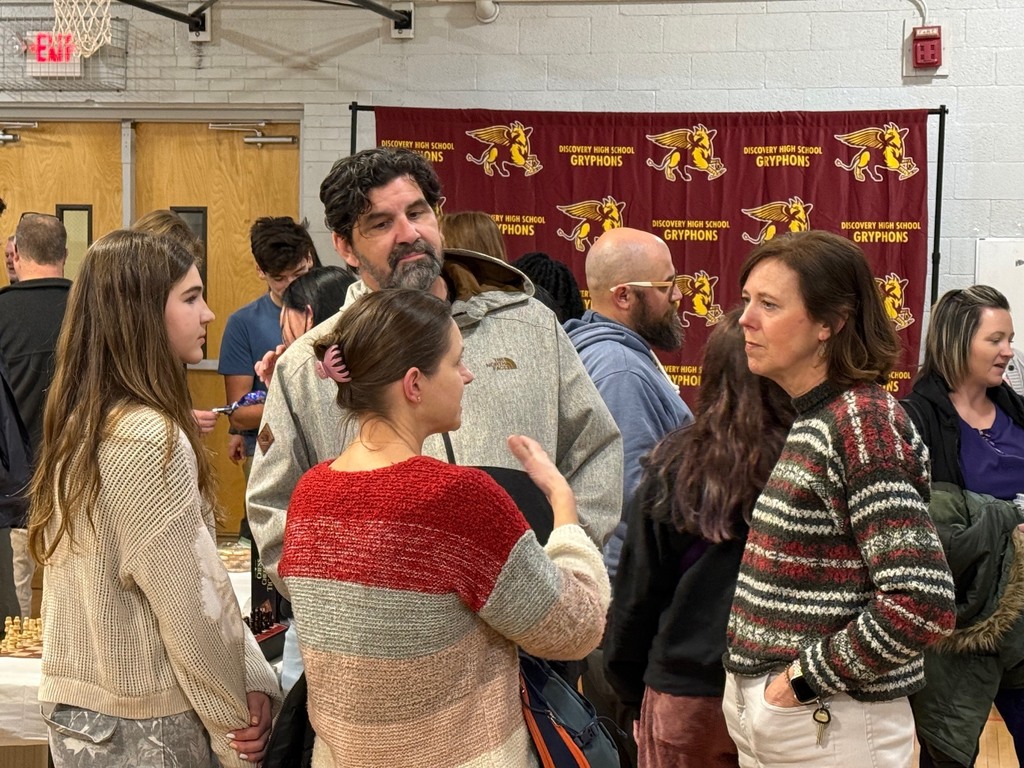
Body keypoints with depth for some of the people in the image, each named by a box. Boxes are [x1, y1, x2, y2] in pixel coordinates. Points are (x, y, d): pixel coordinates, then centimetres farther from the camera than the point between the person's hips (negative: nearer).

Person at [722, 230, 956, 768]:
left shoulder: (863, 420, -17)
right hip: (756, 708, 8)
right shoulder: (806, 420, 7)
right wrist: (751, 686, 4)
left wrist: (802, 679, -17)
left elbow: (923, 604, -24)